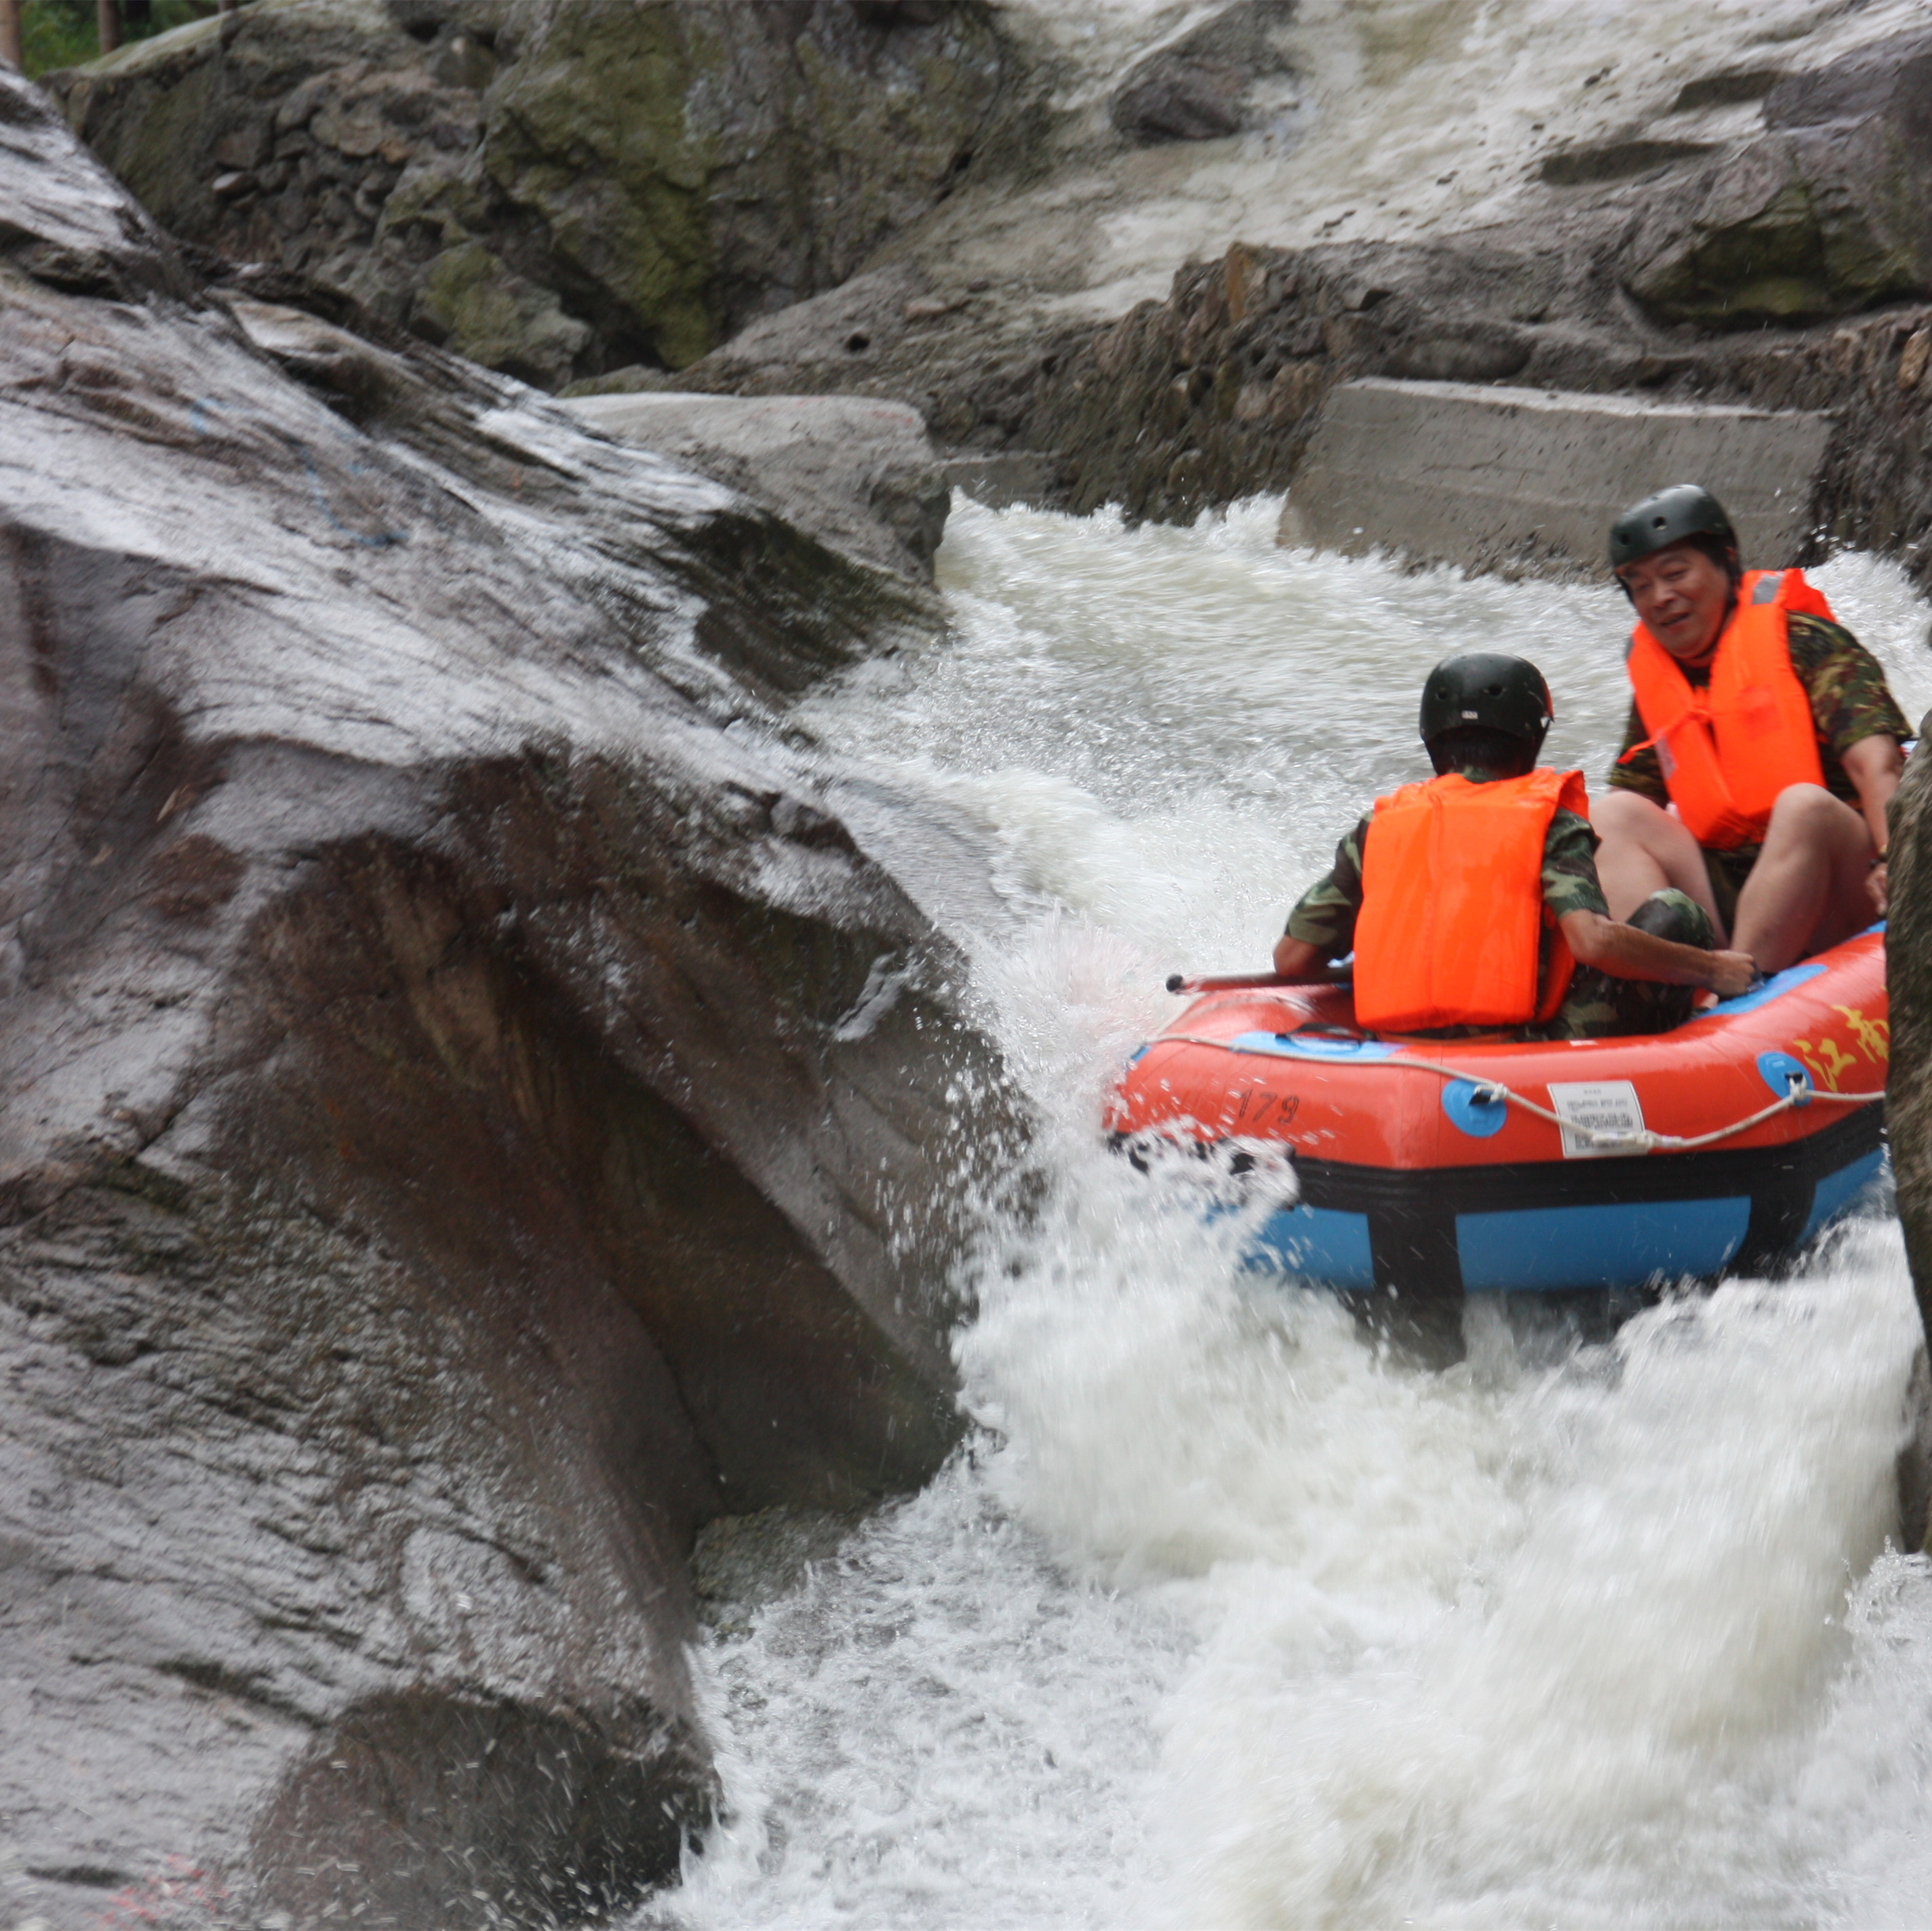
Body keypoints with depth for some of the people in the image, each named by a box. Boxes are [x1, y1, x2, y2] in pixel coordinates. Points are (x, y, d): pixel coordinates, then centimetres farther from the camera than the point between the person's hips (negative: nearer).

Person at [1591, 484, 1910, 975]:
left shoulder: (1804, 640, -2)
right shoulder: (1654, 684, 15)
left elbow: (1876, 764, -14)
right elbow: (1630, 802, 13)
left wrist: (1894, 860, -30)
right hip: (1721, 899, 5)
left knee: (1804, 804, -32)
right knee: (1613, 814, -12)